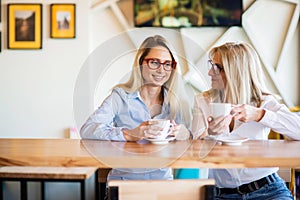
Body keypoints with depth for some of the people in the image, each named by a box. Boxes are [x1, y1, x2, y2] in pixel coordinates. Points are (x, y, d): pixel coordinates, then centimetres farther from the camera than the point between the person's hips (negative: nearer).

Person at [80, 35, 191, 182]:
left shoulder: (177, 102, 8)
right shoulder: (121, 96, -1)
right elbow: (87, 130, -12)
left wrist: (185, 135, -13)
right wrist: (130, 135, -26)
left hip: (162, 179, 3)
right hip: (123, 178, -2)